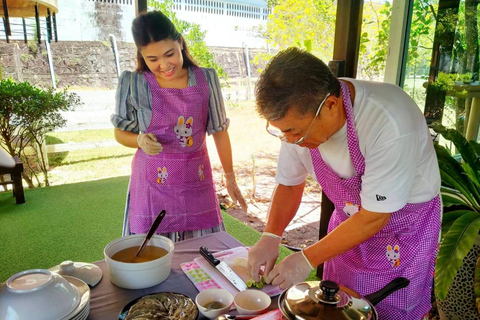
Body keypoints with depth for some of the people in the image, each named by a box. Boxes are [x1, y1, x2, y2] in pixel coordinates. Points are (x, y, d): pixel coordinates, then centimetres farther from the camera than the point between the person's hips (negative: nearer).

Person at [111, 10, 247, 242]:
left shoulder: (206, 80, -2)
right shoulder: (132, 84, -6)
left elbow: (219, 131, 5)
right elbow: (120, 133, 6)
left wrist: (230, 177, 8)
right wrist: (140, 140, -17)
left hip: (197, 181, 2)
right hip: (153, 183, -1)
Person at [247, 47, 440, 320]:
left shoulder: (389, 124, -36)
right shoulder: (300, 115, -18)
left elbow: (375, 216, -27)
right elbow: (289, 184, -4)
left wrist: (307, 259, -23)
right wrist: (271, 236, -17)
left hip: (404, 225, -4)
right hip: (351, 220, 5)